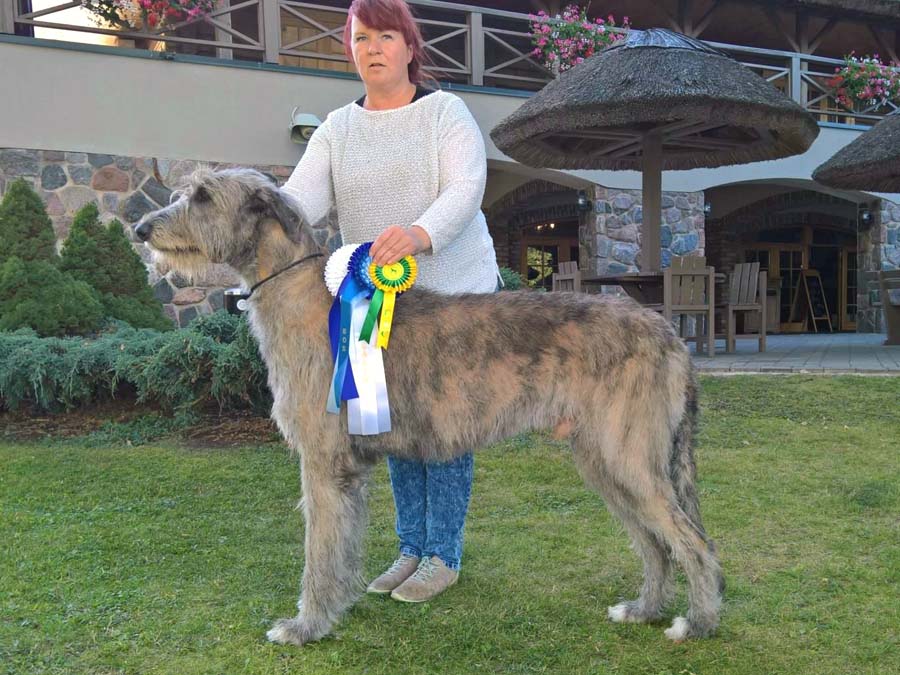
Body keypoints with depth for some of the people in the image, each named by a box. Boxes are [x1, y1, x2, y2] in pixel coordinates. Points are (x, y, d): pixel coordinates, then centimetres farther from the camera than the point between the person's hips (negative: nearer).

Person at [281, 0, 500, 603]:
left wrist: (419, 234, -40)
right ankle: (412, 548, 24)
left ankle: (443, 556, 12)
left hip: (452, 290, -5)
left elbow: (466, 188, -19)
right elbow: (302, 195, -8)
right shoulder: (337, 129, 8)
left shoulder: (445, 112, -3)